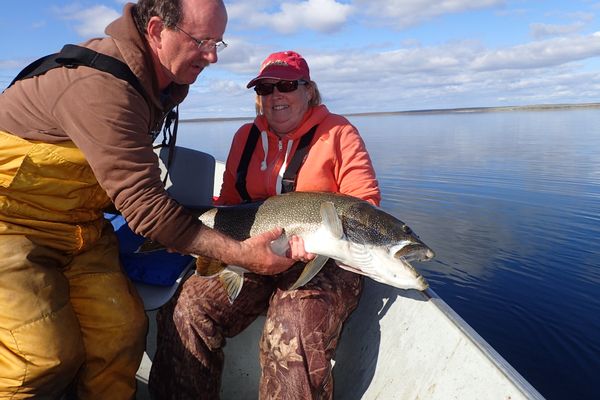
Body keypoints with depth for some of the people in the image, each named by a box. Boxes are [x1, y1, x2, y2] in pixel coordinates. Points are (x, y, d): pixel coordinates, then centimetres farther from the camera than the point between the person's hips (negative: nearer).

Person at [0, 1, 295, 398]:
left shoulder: (163, 81, -1)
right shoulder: (101, 86, -29)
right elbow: (145, 206, -30)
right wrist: (240, 253, -27)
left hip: (82, 223, 7)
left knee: (121, 332, -3)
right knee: (48, 358, -13)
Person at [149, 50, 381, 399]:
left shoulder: (338, 132, 3)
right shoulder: (246, 136, 16)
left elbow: (366, 202, -4)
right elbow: (229, 201, 20)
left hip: (326, 261, -4)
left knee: (294, 329, -32)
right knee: (186, 308, -16)